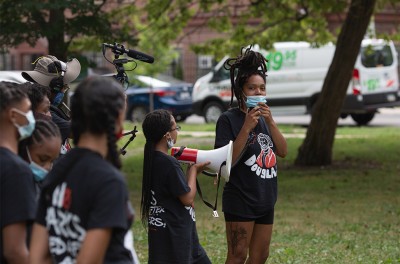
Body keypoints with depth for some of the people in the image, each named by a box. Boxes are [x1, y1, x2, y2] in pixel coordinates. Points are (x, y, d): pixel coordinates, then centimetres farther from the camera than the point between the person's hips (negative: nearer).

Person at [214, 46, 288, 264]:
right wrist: (247, 127, -23)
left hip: (265, 199, 7)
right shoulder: (228, 119, -10)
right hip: (240, 200, -7)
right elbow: (227, 162, -19)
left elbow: (283, 151, 1)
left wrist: (270, 121, -12)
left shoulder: (264, 118, 11)